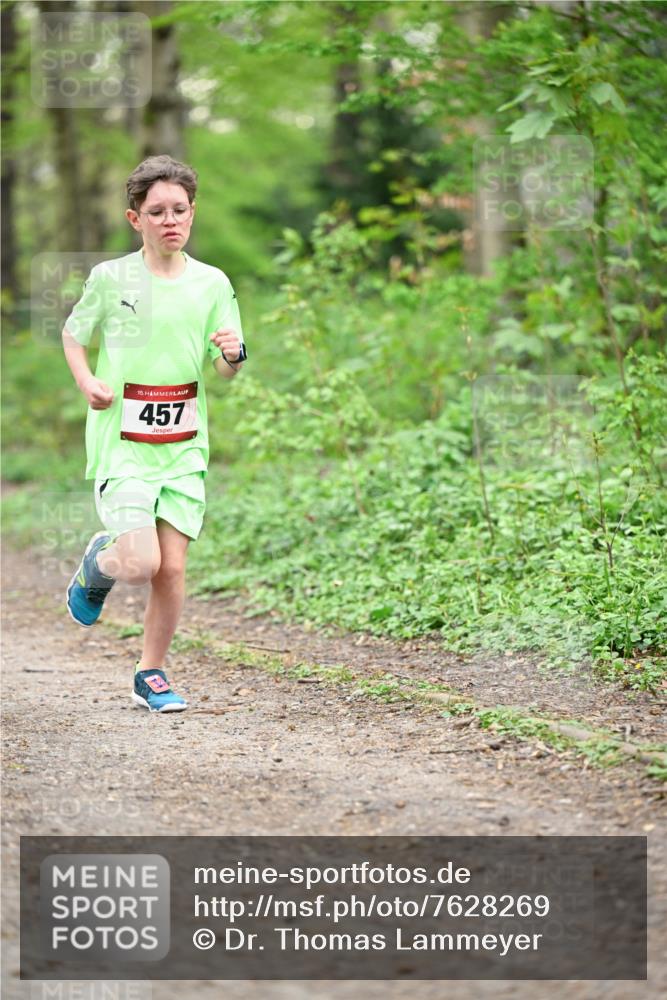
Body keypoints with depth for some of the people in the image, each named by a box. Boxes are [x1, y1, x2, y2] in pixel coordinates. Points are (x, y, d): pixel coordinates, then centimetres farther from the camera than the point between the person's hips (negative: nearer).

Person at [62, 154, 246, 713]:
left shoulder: (212, 283, 3)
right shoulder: (110, 278, -4)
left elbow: (225, 372, 7)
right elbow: (74, 334, 12)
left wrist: (233, 354, -17)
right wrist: (87, 383, -6)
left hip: (184, 443, 3)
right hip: (122, 442, -3)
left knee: (173, 568, 0)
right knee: (141, 564, -14)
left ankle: (152, 672, 19)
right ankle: (98, 562, 22)